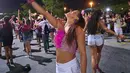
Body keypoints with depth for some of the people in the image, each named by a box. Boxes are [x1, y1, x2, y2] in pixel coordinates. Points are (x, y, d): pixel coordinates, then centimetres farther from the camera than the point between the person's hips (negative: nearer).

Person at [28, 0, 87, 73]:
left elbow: (83, 54, -14)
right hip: (58, 66, 5)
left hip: (71, 66, -5)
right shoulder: (60, 25, 2)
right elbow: (44, 13, 6)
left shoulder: (78, 30, -12)